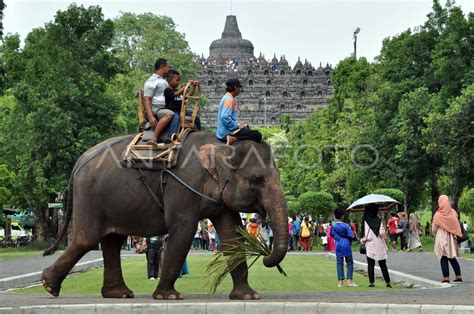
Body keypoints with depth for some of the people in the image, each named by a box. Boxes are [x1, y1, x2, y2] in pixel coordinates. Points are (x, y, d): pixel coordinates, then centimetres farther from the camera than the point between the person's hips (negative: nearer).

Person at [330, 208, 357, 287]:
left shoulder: (333, 226, 0)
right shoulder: (346, 226, -11)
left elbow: (331, 235, 13)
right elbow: (351, 236, -12)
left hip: (338, 247, 3)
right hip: (346, 246, -3)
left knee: (339, 264, 6)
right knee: (349, 263, 6)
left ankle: (340, 281, 3)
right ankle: (349, 280, 0)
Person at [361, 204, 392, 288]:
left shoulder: (365, 221, -9)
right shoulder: (379, 221, -4)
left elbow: (365, 236, -11)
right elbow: (382, 233, -10)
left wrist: (362, 240, 7)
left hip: (370, 247, -2)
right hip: (380, 246, 2)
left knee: (370, 265, 5)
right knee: (383, 265, 11)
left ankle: (372, 282, 0)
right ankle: (388, 282, 9)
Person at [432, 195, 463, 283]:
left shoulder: (438, 215, -12)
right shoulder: (453, 213, -3)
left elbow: (434, 229, -4)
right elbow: (457, 226, 3)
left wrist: (435, 235, 16)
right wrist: (454, 235, 15)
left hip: (441, 239, -4)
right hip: (451, 238, 4)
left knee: (443, 258, 2)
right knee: (452, 258, 15)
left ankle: (446, 277, -1)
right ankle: (459, 276, 14)